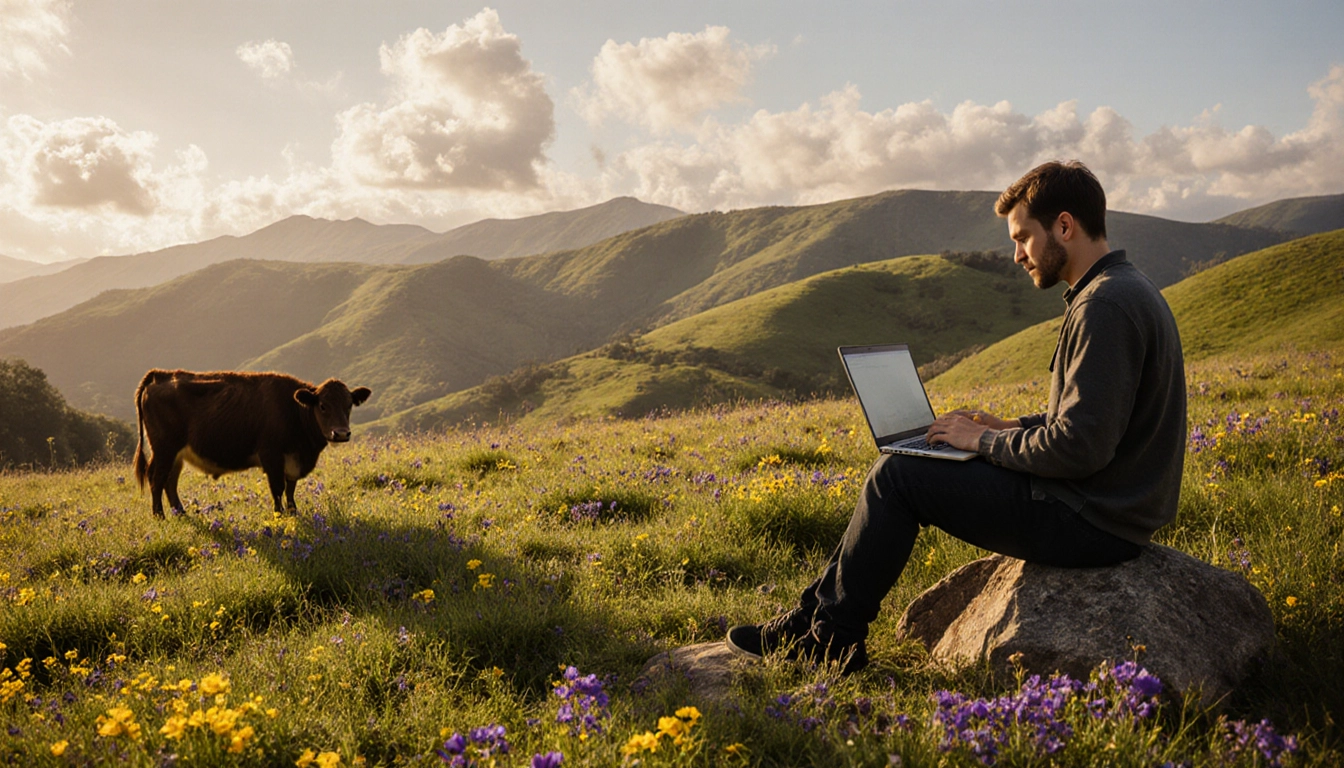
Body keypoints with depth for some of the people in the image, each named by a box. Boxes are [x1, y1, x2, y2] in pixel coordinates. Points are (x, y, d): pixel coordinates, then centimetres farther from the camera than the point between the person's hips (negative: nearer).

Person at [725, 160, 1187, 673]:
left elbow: (1081, 446, -26)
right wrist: (1008, 429, 9)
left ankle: (832, 637, 8)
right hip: (1104, 502, 10)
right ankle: (820, 606, 18)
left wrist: (986, 442, -12)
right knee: (902, 469, 13)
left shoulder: (1108, 304, -21)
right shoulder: (1124, 290, 13)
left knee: (896, 475, -6)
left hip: (1090, 521, -10)